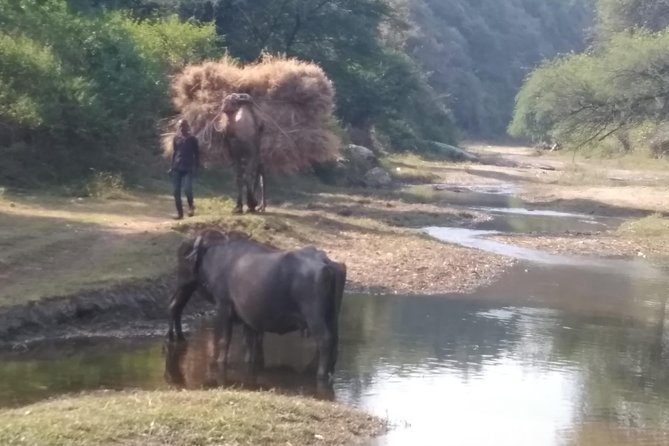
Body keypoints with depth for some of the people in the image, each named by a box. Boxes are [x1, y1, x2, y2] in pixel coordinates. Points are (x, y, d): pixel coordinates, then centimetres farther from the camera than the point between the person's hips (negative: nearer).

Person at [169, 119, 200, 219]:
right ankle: (179, 213, 9)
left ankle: (191, 206, 8)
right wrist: (172, 167, 11)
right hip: (177, 168, 3)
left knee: (187, 189, -19)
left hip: (188, 168, -3)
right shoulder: (176, 139, 8)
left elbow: (197, 154, 2)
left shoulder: (192, 139, 0)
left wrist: (196, 167, -5)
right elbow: (174, 153, 15)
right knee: (176, 191, 0)